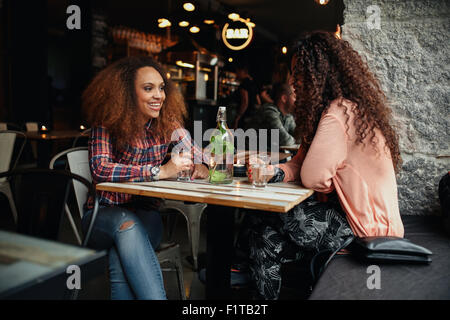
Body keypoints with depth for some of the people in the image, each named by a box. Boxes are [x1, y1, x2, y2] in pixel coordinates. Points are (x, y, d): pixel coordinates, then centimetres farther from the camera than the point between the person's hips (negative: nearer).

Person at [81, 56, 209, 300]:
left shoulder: (167, 125, 4)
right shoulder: (107, 124, -6)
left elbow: (198, 157, 9)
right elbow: (100, 169, -21)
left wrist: (201, 167, -18)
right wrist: (159, 171, -28)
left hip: (145, 215, 2)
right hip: (104, 214, -1)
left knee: (121, 259, -31)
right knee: (127, 224, -36)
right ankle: (157, 297, -34)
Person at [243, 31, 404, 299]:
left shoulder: (340, 112, -21)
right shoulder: (347, 107, 12)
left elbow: (313, 177, -23)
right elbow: (303, 164, 10)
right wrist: (274, 172, -8)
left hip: (365, 227, -9)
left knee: (262, 219, -5)